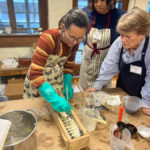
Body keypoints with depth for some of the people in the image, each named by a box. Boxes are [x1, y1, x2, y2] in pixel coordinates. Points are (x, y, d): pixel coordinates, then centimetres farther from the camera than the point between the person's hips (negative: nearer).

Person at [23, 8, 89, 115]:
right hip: (37, 81, -4)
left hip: (57, 79, 5)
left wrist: (68, 84, -11)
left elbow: (69, 64, 3)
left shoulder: (75, 42, -12)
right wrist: (53, 98, -40)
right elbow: (35, 74, -33)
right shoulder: (48, 39, -31)